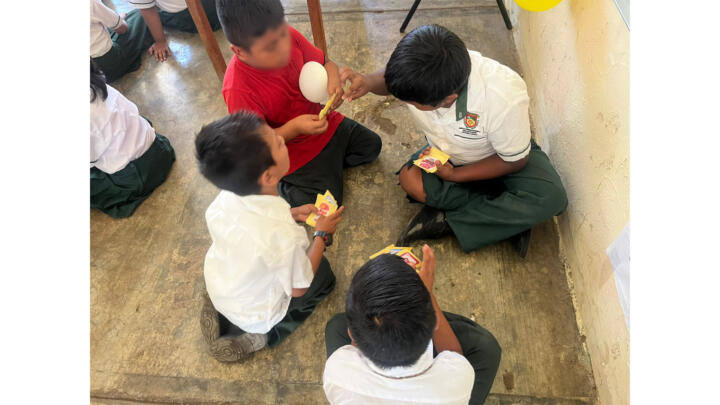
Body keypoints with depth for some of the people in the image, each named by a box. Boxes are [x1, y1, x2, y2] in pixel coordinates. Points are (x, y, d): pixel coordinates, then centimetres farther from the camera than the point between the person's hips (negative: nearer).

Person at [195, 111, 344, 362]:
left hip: (216, 287, 5)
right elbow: (299, 288, -21)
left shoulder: (226, 198, -23)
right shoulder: (283, 235, -41)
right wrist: (322, 234, -12)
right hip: (254, 314, -5)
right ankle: (260, 336, 9)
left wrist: (291, 214, -5)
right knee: (324, 273, 14)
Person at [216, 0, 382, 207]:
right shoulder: (239, 90, -35)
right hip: (293, 150, -6)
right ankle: (283, 184, 18)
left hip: (323, 120, 7)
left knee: (372, 145, 15)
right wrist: (293, 128, -39)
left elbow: (325, 63, -3)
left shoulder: (290, 37, -20)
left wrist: (333, 80, -27)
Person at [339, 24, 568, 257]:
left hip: (498, 157, -3)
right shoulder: (419, 75, -29)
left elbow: (515, 160, -21)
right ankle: (510, 218, -13)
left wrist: (454, 175, -23)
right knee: (410, 179, -26)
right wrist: (369, 82, -26)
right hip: (447, 153, 3)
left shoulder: (504, 98, -39)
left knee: (550, 198, -29)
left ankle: (447, 221, -17)